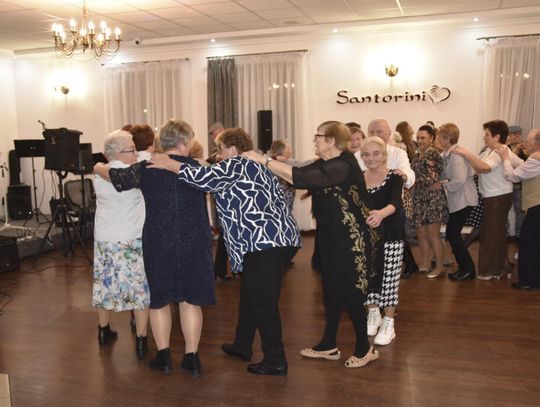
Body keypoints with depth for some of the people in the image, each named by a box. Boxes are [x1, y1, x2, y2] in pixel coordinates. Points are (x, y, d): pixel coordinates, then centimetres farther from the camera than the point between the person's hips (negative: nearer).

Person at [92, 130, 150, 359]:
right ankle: (141, 340, 4)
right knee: (140, 287, 3)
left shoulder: (99, 175, 3)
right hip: (132, 240, -5)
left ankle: (104, 331, 34)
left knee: (105, 282, 18)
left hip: (103, 239, 5)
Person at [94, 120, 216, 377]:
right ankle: (192, 358, 13)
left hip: (159, 243, 0)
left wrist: (98, 168, 16)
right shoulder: (196, 167, 1)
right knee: (191, 298, 9)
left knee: (159, 298, 14)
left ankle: (163, 356, 19)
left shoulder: (146, 168, -3)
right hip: (193, 243, 1)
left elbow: (118, 178, -3)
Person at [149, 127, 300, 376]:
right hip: (283, 237, 10)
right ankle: (242, 345, 34)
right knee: (250, 296, 20)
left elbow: (205, 178, -16)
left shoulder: (236, 166, -4)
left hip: (264, 242, -10)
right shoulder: (258, 166, 24)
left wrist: (170, 165, -5)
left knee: (263, 303, -3)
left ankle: (275, 361, 5)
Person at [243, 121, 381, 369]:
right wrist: (267, 164, -6)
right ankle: (329, 346, 28)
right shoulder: (324, 165, 8)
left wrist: (265, 161, -28)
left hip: (351, 239, -9)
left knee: (350, 294, 1)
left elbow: (302, 178, -32)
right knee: (331, 292, 15)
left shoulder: (343, 166, -22)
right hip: (330, 237, 9)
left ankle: (364, 349, 19)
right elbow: (298, 176, 2)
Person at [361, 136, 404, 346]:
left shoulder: (394, 177, -12)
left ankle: (388, 323, 22)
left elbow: (396, 202, -30)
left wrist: (382, 213, -50)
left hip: (390, 236, -3)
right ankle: (373, 315, 37)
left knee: (388, 279, 4)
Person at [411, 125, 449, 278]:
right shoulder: (417, 155, 13)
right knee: (421, 233, 11)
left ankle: (439, 265, 9)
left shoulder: (433, 155, -13)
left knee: (432, 234, -4)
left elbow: (431, 179, -20)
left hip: (433, 198, -8)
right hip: (419, 198, 8)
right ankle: (425, 263, 23)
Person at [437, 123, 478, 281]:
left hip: (463, 200, -9)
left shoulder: (457, 155, -20)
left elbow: (459, 181, -27)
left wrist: (443, 184, -14)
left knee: (452, 234, -4)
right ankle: (464, 267, 23)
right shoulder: (447, 154, 8)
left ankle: (468, 269, 6)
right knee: (453, 234, 13)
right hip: (457, 201, 9)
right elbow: (445, 176, 10)